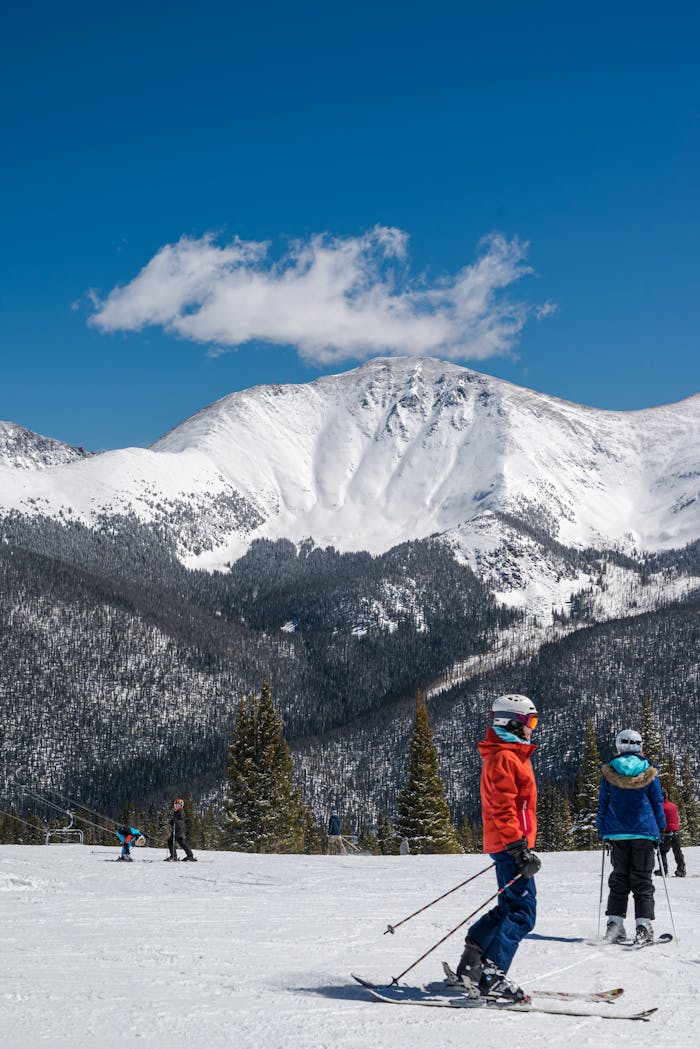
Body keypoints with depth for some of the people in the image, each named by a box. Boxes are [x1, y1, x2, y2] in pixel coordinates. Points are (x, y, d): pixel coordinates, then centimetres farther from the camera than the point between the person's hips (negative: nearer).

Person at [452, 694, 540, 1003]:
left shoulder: (512, 755, 20)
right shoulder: (503, 758, -13)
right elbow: (502, 808, -21)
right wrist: (519, 847, -25)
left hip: (509, 844, 11)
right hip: (510, 843, -11)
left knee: (509, 908, 17)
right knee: (521, 913, -12)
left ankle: (471, 965, 21)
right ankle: (491, 977, -17)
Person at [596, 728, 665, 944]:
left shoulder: (609, 772, 1)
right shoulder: (649, 773, -1)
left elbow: (603, 803, 4)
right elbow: (658, 803, 4)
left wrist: (602, 831, 11)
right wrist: (660, 830, 13)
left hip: (617, 833, 1)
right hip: (644, 832, -1)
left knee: (618, 878, 11)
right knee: (642, 880, 3)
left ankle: (614, 923, 4)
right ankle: (643, 926, -5)